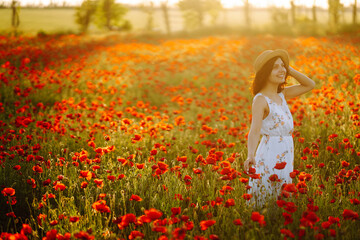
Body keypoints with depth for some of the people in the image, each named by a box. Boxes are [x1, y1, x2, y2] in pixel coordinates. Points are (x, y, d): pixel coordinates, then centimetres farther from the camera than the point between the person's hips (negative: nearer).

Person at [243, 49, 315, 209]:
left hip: (285, 158, 8)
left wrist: (289, 70, 4)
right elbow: (254, 130, -27)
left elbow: (310, 85, 17)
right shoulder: (260, 99, -14)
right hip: (269, 157, -8)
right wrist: (250, 156, -44)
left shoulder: (282, 94, 9)